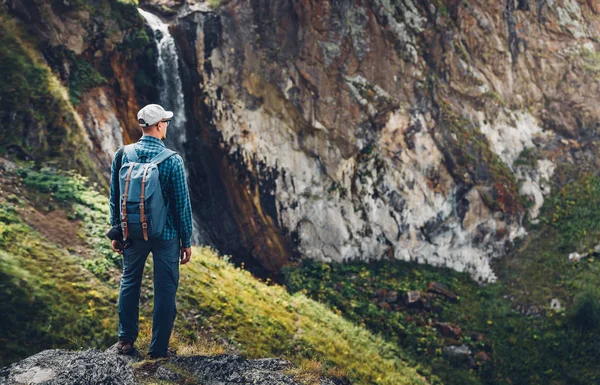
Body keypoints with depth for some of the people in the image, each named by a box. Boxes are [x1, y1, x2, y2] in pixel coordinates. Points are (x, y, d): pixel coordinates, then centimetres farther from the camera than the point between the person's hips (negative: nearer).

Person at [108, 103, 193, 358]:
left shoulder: (122, 155, -4)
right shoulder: (172, 161, -14)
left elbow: (114, 197, 4)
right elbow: (182, 204, -9)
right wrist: (187, 241, 0)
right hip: (166, 235, -3)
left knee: (129, 283, 19)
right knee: (165, 289, 7)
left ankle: (126, 340, 27)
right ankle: (159, 347, 13)